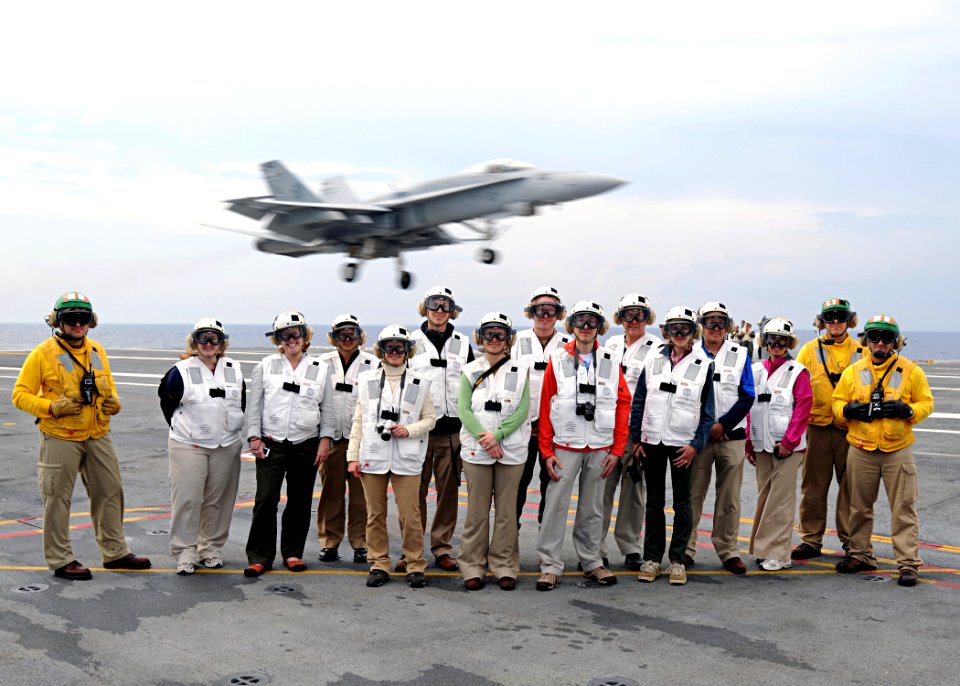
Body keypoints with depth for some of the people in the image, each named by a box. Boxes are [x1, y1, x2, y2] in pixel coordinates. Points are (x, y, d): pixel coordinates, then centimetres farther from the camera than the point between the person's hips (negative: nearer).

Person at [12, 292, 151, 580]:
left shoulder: (98, 352, 8)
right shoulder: (43, 353, -9)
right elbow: (20, 395, -8)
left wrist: (113, 402, 1)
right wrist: (52, 407, -22)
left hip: (97, 437, 6)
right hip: (59, 438, -6)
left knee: (110, 492, 12)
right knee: (58, 499, 2)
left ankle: (115, 552, 25)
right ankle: (60, 560, 14)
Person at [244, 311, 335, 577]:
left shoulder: (320, 369, 7)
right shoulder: (265, 366, 6)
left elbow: (328, 409, 9)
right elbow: (254, 405, 5)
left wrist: (325, 440, 1)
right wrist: (254, 437, -3)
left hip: (306, 445, 1)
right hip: (271, 444, -1)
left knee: (300, 502, 6)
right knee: (266, 500, -8)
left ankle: (293, 553, 20)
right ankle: (259, 557, 1)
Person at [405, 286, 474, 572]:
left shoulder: (463, 344, 12)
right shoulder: (411, 342, 8)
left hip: (452, 428, 2)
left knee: (448, 490, 4)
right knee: (415, 490, -1)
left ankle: (442, 548, 13)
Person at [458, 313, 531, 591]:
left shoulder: (519, 372, 6)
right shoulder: (470, 371, 6)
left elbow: (523, 409, -3)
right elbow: (463, 409, -3)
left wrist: (497, 434, -15)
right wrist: (485, 439, -15)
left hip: (511, 450, 0)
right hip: (476, 450, 0)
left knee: (507, 510, 4)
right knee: (477, 510, 2)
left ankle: (504, 566, 13)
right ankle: (473, 567, 10)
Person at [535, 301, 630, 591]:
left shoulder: (611, 363, 5)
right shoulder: (557, 360, 0)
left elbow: (623, 406, 5)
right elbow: (545, 407, -1)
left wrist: (616, 450, 0)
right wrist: (546, 451, -5)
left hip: (600, 448, 2)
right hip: (565, 447, -2)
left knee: (593, 508, 10)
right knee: (556, 505, -3)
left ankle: (591, 561, 22)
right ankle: (550, 565, 4)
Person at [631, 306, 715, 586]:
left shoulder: (703, 366, -1)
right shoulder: (653, 361, 5)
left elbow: (707, 412, -1)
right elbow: (638, 402, 8)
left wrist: (696, 445, -9)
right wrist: (636, 439, 2)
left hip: (683, 444, -2)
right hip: (652, 441, 2)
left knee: (682, 502, 5)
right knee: (654, 501, 9)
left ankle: (677, 560, 12)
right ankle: (652, 558, 16)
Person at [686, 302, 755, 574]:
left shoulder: (740, 354, 8)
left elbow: (747, 396, 3)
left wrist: (722, 425, -7)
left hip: (731, 435, 1)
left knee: (729, 497, 3)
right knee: (693, 494, 0)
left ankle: (728, 550, 11)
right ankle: (686, 549, 6)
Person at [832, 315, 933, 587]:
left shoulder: (911, 371, 1)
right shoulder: (853, 371, 6)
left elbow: (926, 403, 4)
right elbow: (837, 401, 11)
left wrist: (906, 410, -16)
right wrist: (849, 410, -11)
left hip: (898, 451, -2)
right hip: (861, 450, 2)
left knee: (904, 509, -3)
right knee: (860, 507, 12)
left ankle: (908, 564, 2)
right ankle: (860, 555, 26)